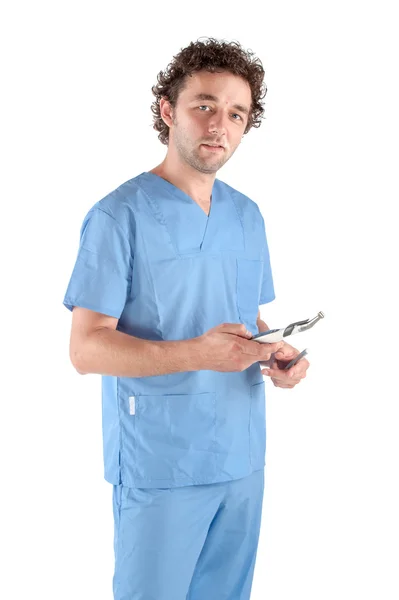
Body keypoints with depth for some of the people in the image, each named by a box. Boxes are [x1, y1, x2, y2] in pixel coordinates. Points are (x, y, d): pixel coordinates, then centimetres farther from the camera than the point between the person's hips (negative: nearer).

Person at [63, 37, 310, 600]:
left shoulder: (248, 216, 11)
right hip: (160, 465, -6)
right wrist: (198, 353, -28)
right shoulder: (120, 216, -11)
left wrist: (277, 354, -4)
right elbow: (87, 348, -16)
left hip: (242, 458, 6)